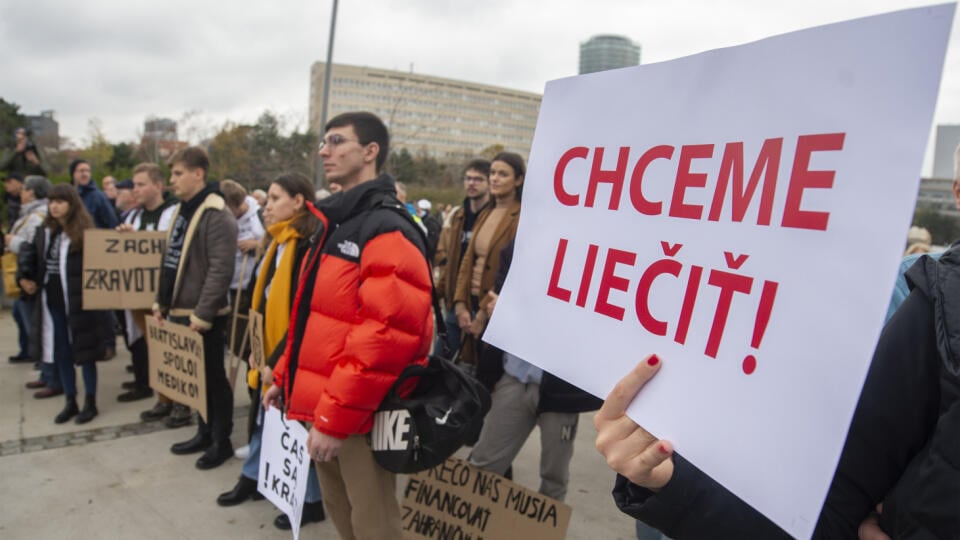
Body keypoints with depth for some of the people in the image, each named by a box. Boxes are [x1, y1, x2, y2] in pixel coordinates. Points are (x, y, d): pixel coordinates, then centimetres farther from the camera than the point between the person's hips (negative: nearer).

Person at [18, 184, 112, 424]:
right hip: (53, 302, 6)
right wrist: (24, 276, 6)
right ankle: (70, 402, 25)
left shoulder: (84, 233, -10)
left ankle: (90, 402, 17)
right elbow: (29, 252, 20)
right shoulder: (44, 231, 8)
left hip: (79, 303, -6)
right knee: (61, 354, 12)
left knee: (84, 352, 4)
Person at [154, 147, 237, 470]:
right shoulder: (181, 210, 13)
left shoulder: (216, 215, -16)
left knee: (213, 377, 3)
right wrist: (161, 302, 14)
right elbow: (170, 262, 19)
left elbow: (221, 270, -22)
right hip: (180, 312, 9)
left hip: (203, 316, -9)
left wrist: (202, 313, -22)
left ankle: (221, 441, 17)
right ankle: (204, 433, 32)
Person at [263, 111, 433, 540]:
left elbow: (386, 336, -27)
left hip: (360, 416, -9)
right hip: (329, 407, 9)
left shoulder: (387, 231, -18)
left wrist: (336, 417, -24)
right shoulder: (337, 223, 14)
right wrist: (286, 376, 18)